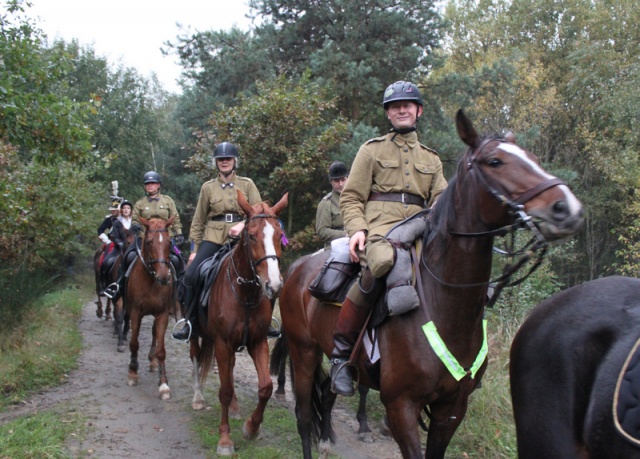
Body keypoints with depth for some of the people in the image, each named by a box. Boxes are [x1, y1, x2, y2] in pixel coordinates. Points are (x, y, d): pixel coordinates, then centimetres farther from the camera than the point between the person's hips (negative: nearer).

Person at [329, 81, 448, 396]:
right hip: (379, 227, -4)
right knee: (382, 260, -39)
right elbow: (350, 198, 9)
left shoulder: (431, 159, 27)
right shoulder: (372, 150, 17)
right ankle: (341, 349, -28)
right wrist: (357, 229, -11)